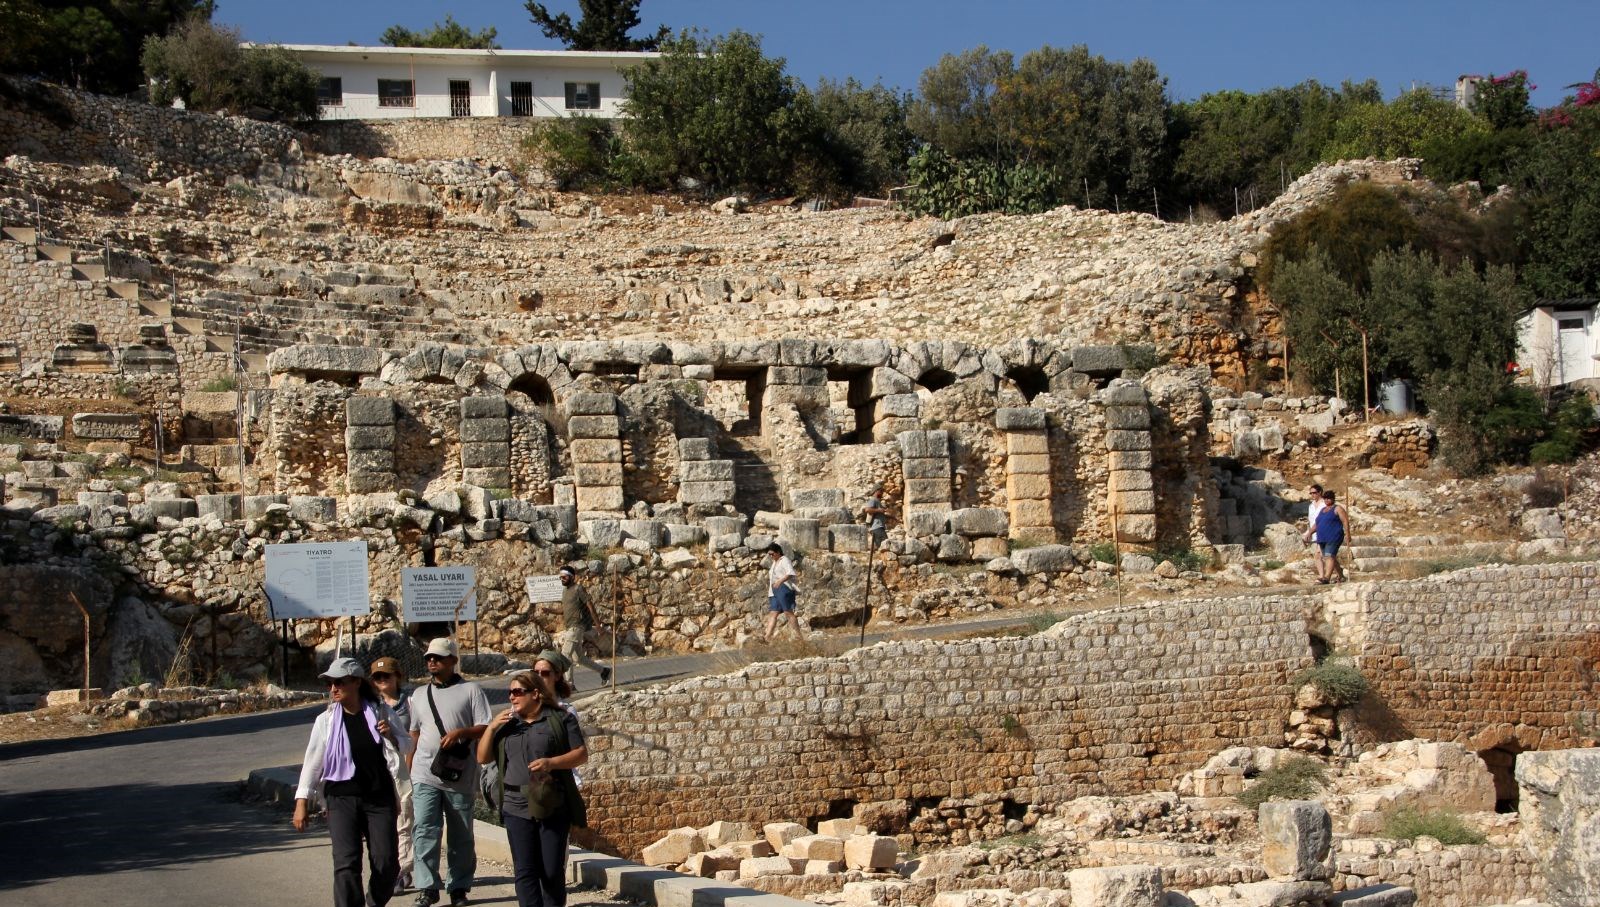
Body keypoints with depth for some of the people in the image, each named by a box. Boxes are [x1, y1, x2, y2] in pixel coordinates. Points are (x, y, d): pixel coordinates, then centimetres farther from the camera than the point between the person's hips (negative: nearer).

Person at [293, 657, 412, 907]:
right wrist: (302, 801, 3)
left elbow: (406, 747, 15)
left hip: (380, 798, 1)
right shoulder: (326, 720, 3)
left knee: (386, 862, -1)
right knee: (346, 863, -11)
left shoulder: (382, 713, 3)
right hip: (342, 799, -1)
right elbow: (313, 762, 7)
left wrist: (391, 736, -7)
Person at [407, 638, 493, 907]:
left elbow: (485, 728, -3)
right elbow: (414, 734, 20)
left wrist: (460, 732, -20)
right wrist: (408, 771, 15)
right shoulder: (420, 695, 16)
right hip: (425, 775, 2)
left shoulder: (471, 691, 2)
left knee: (461, 836, 6)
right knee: (425, 831, -9)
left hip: (460, 776, -2)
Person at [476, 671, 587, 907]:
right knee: (525, 871, -4)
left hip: (553, 808, -3)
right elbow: (482, 757, 15)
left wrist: (552, 762, -17)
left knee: (553, 871, -2)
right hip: (517, 808, 3)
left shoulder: (560, 719, 5)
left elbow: (581, 753, 0)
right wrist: (491, 728, 0)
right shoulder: (507, 724, 17)